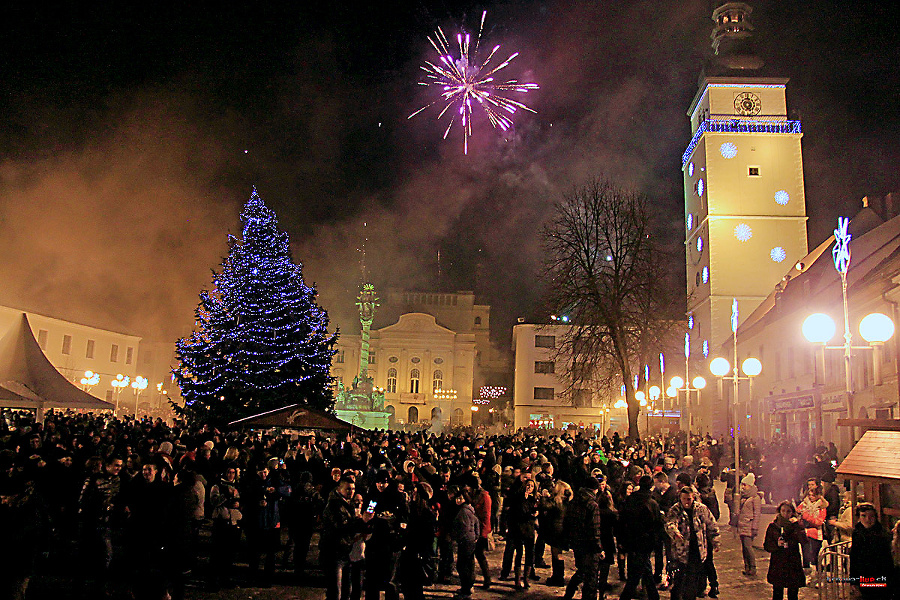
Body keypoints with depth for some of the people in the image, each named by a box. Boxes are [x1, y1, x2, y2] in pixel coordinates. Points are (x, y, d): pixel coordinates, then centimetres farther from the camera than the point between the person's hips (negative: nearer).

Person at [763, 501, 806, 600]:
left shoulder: (797, 525, 4)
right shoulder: (773, 526, 5)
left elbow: (803, 540, -13)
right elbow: (766, 546, 5)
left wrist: (796, 525, -16)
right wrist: (777, 545, -13)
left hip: (793, 565, 0)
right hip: (777, 566, 0)